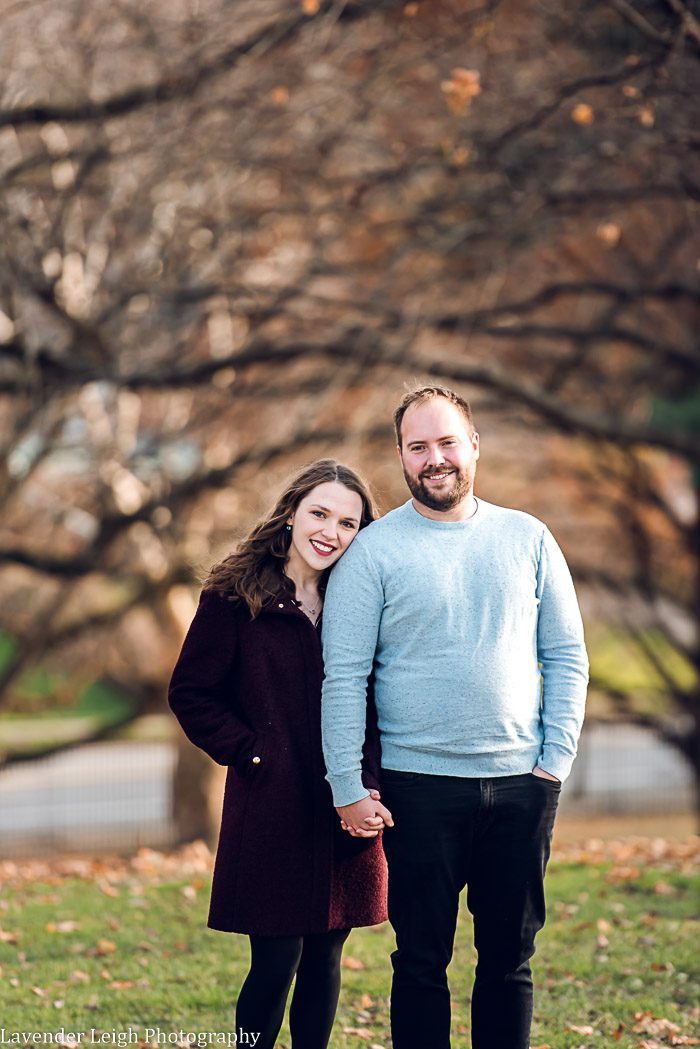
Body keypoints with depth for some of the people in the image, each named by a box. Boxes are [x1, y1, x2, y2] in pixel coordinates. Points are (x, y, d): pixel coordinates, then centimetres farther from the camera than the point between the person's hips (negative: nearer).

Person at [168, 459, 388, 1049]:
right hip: (272, 811, -4)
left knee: (325, 961, 10)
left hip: (345, 814, 4)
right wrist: (249, 751, -8)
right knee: (275, 967, -5)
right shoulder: (234, 600, -3)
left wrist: (369, 778, -2)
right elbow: (190, 693, 0)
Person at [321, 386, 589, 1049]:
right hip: (419, 787, -2)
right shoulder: (373, 550, -1)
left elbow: (566, 657, 8)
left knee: (510, 958, 9)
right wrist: (348, 788, -10)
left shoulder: (527, 539, 7)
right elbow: (343, 677, -4)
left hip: (521, 783, 2)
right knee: (421, 959, 3)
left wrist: (555, 760, -2)